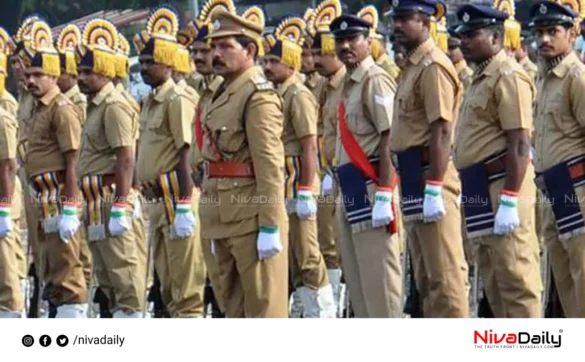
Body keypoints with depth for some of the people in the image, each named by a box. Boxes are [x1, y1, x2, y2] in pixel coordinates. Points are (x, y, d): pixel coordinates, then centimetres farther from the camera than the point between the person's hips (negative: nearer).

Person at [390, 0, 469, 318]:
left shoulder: (433, 66, -13)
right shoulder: (412, 65, 17)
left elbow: (442, 131, -20)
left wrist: (434, 189, -24)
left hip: (430, 177, -11)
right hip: (413, 181, 11)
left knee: (444, 274, -9)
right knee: (425, 276, 14)